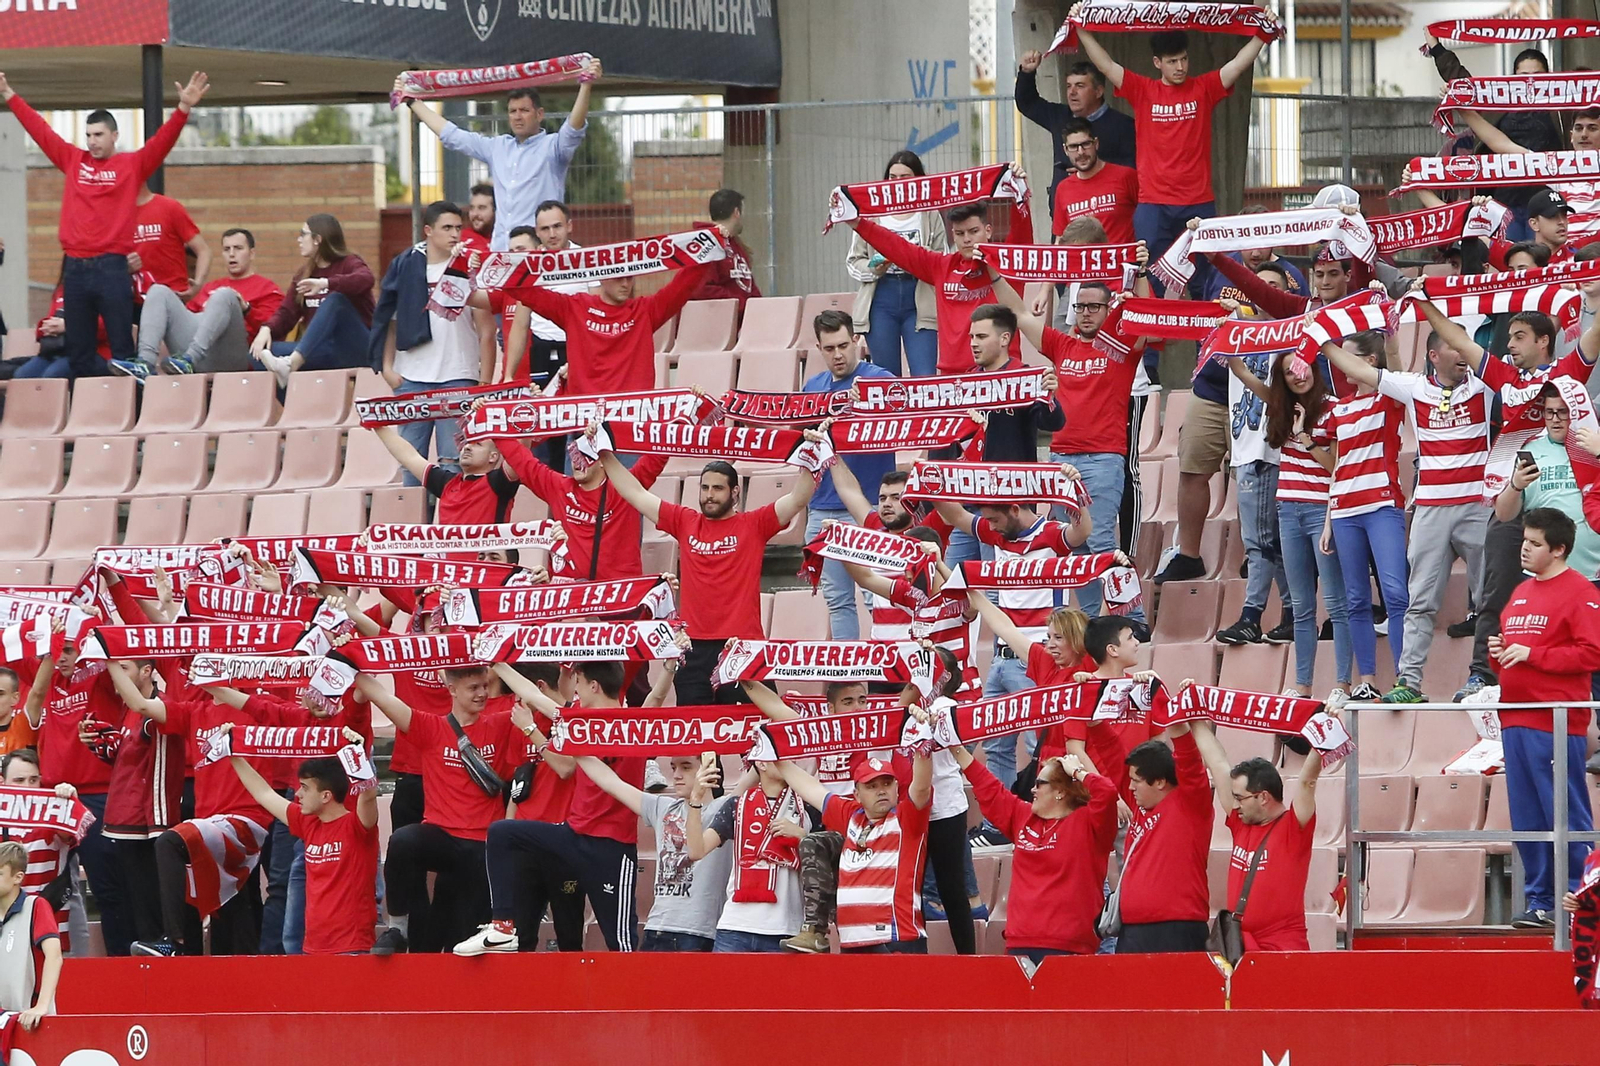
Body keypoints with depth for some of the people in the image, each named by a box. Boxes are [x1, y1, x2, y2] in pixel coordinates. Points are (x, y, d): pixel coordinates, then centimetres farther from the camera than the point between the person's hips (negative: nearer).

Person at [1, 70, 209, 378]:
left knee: (122, 348, -5)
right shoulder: (72, 161, 13)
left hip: (111, 267, -4)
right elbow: (39, 129, 19)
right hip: (75, 268, 4)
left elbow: (162, 140, -6)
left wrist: (183, 108, -21)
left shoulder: (132, 165, 4)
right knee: (78, 353, 6)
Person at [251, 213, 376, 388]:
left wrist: (325, 283, -36)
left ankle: (292, 363, -48)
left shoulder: (349, 263, 1)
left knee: (335, 299, -32)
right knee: (262, 352, -17)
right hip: (320, 350, 5)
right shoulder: (303, 274, 17)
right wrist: (267, 329, -14)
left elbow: (365, 279, -23)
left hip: (353, 348, -5)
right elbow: (286, 313, 7)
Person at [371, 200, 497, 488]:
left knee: (453, 459, -5)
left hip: (457, 378, -2)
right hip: (411, 378, 2)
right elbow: (390, 320, 12)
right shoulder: (405, 267, 7)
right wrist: (387, 366, 2)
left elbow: (486, 330, 1)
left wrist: (486, 381, -4)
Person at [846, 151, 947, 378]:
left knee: (924, 379, -11)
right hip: (881, 302, 1)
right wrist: (873, 270, -12)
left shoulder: (930, 216, 5)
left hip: (919, 303, -1)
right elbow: (853, 262, 8)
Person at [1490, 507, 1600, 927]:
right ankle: (1539, 900, 13)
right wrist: (1498, 650, 5)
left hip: (1556, 724, -8)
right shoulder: (1521, 593, 19)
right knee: (1527, 818, 9)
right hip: (1516, 721, 8)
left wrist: (1530, 654, -16)